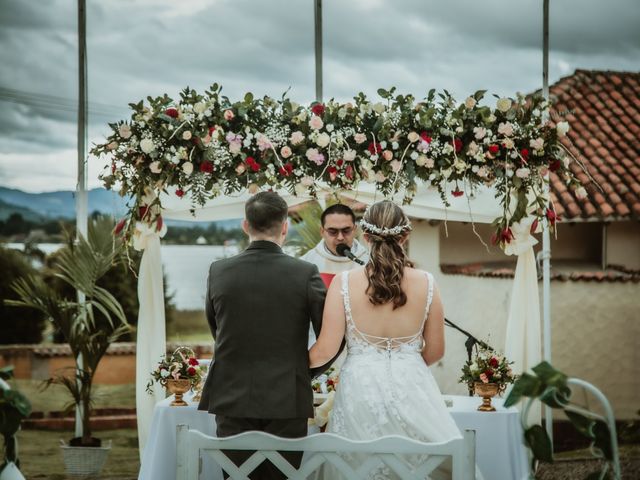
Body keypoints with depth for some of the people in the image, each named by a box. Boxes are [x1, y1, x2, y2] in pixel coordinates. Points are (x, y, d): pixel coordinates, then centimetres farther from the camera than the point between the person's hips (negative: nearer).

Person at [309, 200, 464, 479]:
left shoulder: (344, 283, -8)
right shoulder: (425, 283, -4)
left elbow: (326, 350, -6)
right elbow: (435, 351, 4)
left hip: (361, 390, 0)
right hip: (411, 390, 1)